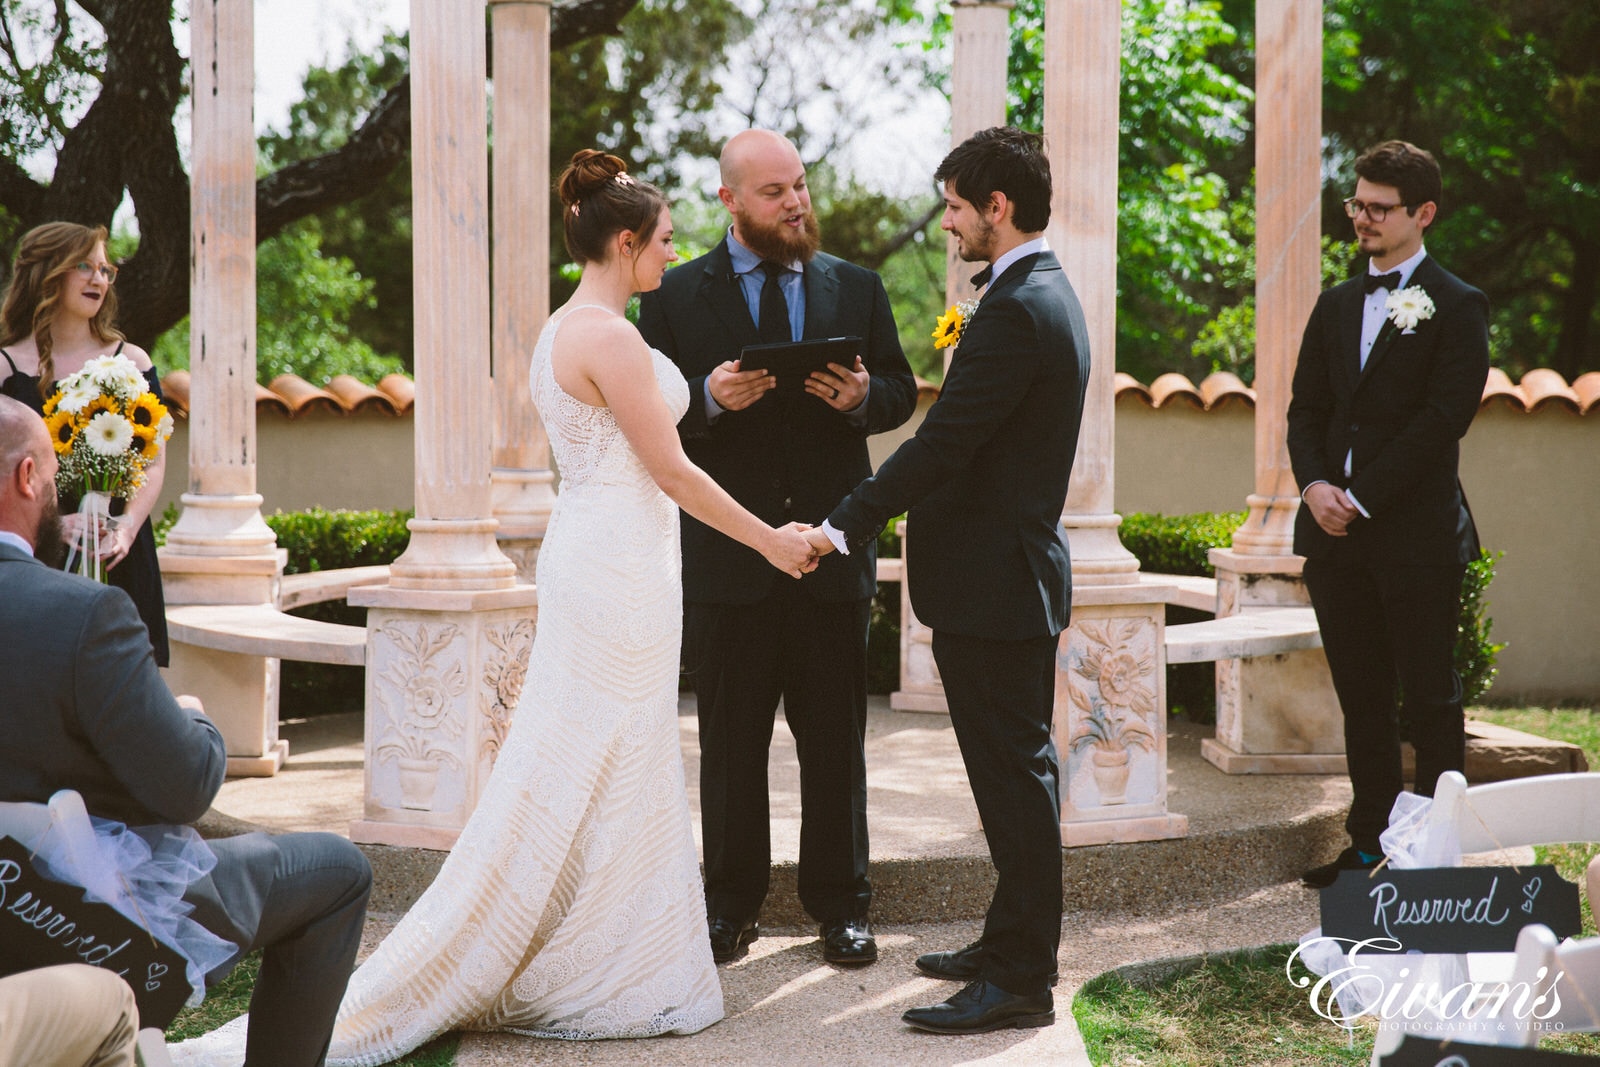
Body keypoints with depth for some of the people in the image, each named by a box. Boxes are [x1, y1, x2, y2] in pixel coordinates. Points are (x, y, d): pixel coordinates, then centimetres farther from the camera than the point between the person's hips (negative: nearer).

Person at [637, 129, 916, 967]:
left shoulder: (856, 289, 10)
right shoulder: (677, 296, 2)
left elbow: (901, 391, 10)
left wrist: (863, 395, -12)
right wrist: (709, 397, -19)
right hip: (727, 558, -1)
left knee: (836, 741, 7)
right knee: (731, 743, 8)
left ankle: (840, 905, 19)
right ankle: (732, 906, 20)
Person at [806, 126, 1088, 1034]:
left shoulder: (1017, 310, -20)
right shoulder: (1047, 294, 14)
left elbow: (942, 442, -23)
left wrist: (847, 527, -17)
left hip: (994, 583, -11)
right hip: (1016, 569, 11)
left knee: (1015, 773, -4)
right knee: (1017, 771, 17)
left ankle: (1021, 980, 3)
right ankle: (1014, 945, 28)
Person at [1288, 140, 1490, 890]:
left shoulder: (1456, 307, -3)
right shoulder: (1336, 306, 17)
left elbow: (1443, 417, -12)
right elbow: (1306, 408, 14)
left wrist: (1363, 497, -16)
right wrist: (1314, 483, -5)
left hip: (1416, 537, -6)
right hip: (1337, 538, 6)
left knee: (1430, 700, 1)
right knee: (1362, 699, 11)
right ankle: (1371, 842, 18)